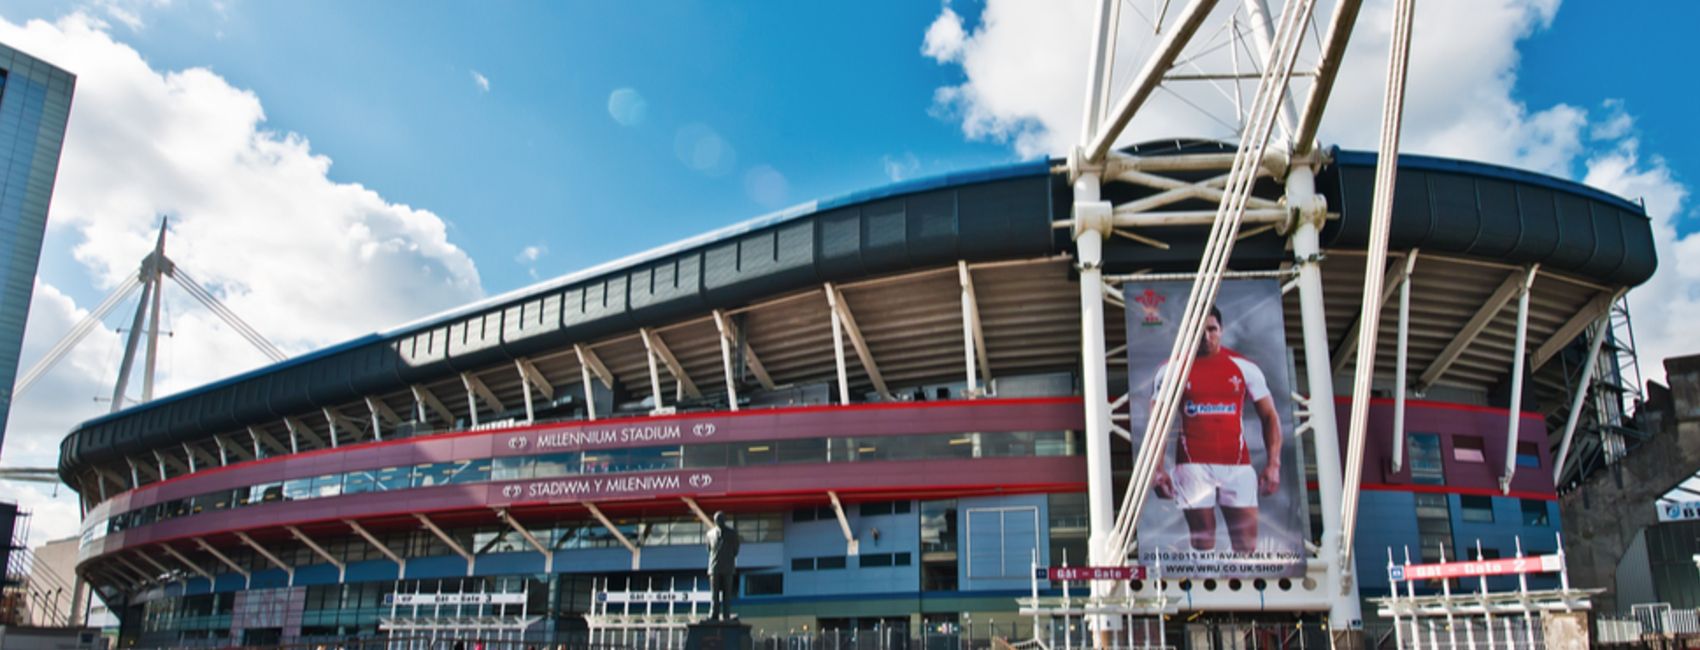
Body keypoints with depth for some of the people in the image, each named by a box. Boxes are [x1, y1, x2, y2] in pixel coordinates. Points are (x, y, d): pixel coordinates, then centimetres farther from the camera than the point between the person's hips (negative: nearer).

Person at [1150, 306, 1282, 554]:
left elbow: (1270, 416, 8)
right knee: (1202, 543, 1)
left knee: (1247, 544, -1)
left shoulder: (1244, 367, 5)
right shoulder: (1171, 370, 2)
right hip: (1193, 465, -1)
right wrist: (1156, 469, -6)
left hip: (1237, 464, 1)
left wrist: (1273, 464, -2)